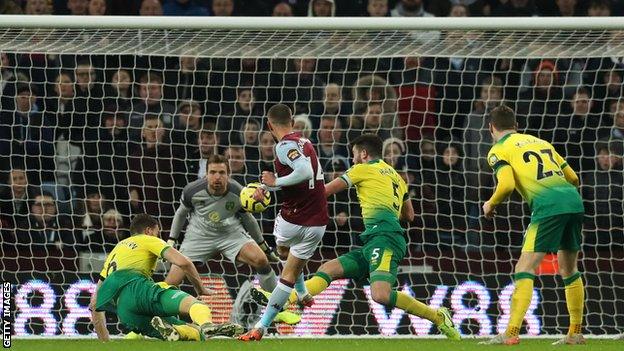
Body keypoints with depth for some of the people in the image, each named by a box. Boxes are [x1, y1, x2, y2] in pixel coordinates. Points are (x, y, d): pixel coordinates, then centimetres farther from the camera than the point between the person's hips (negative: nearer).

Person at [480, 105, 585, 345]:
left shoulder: (498, 150, 8)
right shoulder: (540, 142, 27)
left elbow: (507, 184, -9)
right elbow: (572, 178, 24)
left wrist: (490, 205, 9)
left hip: (548, 207, -6)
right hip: (574, 202, 6)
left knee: (524, 269, -6)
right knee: (569, 270, 20)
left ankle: (511, 332, -16)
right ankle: (575, 333, 24)